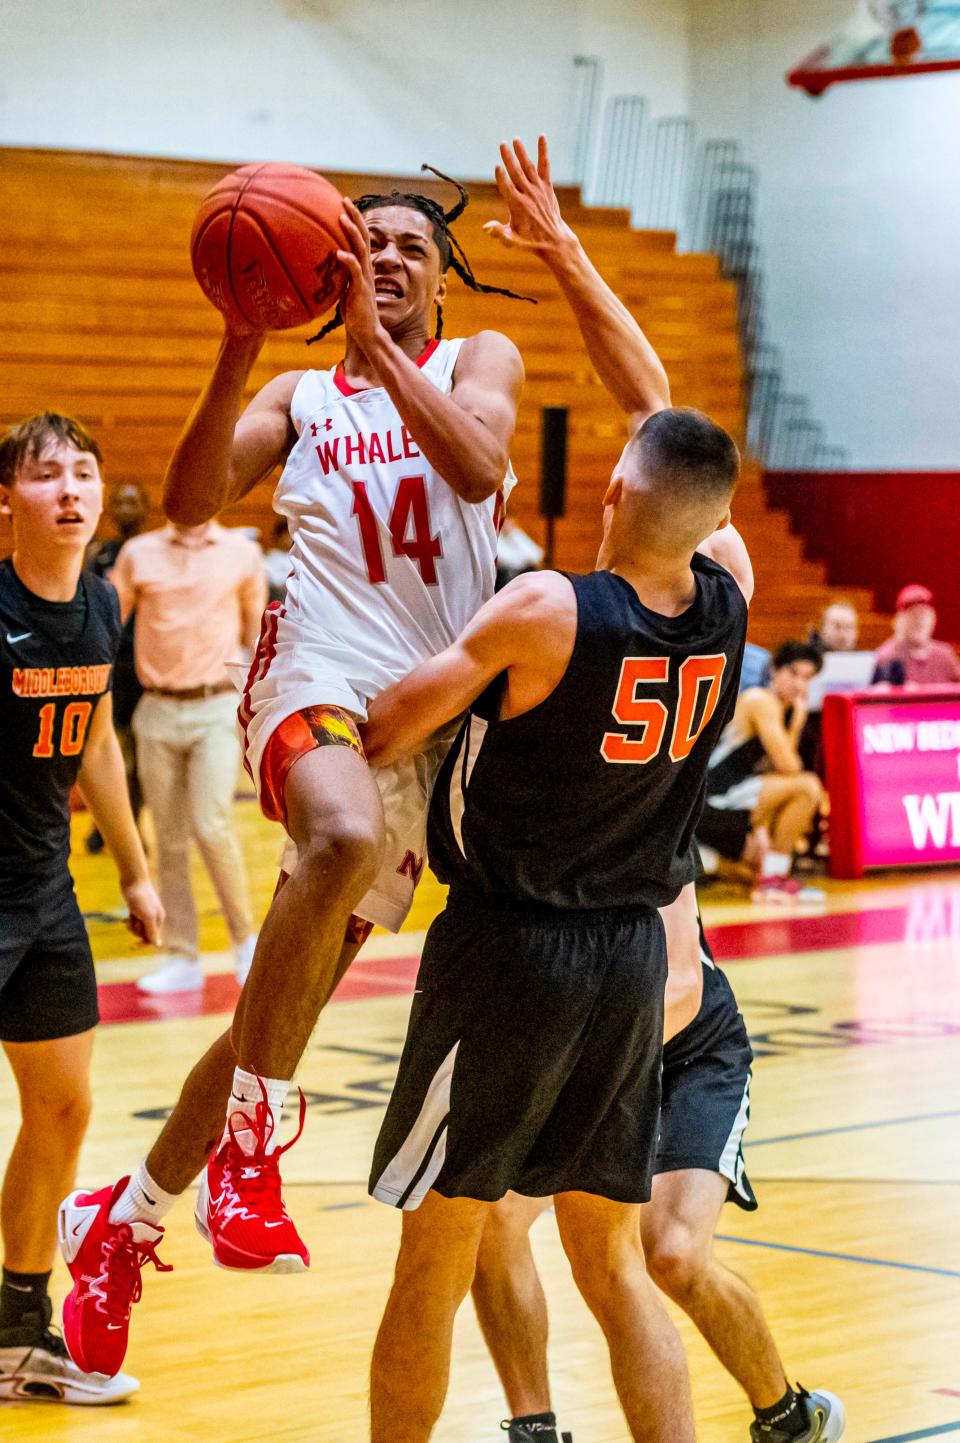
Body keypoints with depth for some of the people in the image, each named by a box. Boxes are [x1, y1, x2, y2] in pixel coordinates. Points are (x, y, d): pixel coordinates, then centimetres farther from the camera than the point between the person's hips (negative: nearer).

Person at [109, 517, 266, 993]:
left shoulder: (243, 553, 4)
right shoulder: (138, 554, 4)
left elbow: (256, 631, 13)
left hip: (217, 708, -2)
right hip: (158, 710, 2)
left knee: (211, 826, -15)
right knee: (169, 840, 5)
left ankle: (245, 938, 5)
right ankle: (182, 959, 12)